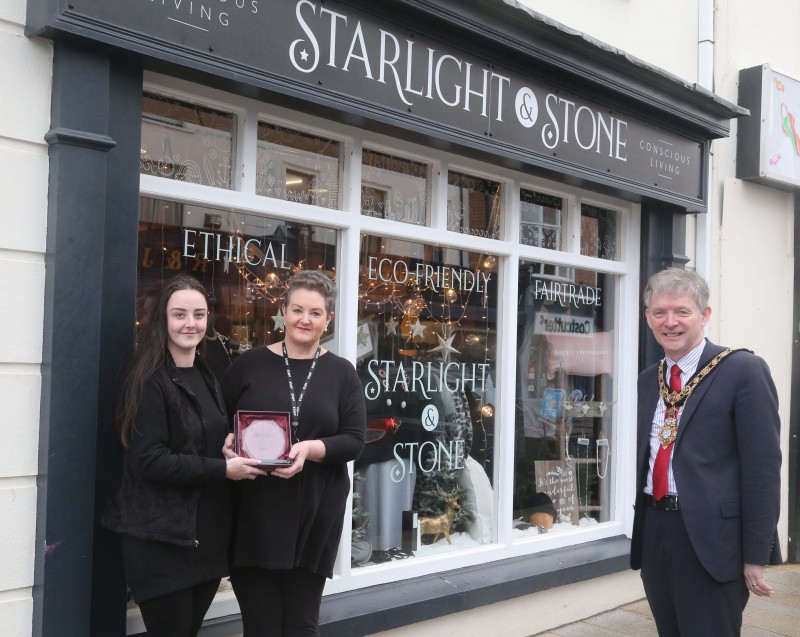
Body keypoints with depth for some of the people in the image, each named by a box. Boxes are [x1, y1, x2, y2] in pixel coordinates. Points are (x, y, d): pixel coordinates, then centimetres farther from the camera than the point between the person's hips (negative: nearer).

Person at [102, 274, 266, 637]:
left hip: (208, 534, 7)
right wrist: (222, 469, -19)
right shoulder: (150, 381, -12)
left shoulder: (208, 378, 12)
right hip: (161, 537, -7)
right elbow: (149, 460, -19)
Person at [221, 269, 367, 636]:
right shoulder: (249, 364, 4)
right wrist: (228, 443, -14)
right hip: (254, 513, 0)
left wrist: (312, 449, -19)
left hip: (315, 514, 0)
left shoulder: (341, 373, 4)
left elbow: (354, 440, -1)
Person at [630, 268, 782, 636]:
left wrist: (756, 555, -13)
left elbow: (763, 467, -11)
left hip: (710, 538, -6)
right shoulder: (648, 380, 12)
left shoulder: (743, 370, -8)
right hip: (653, 533, 6)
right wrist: (640, 527, 14)